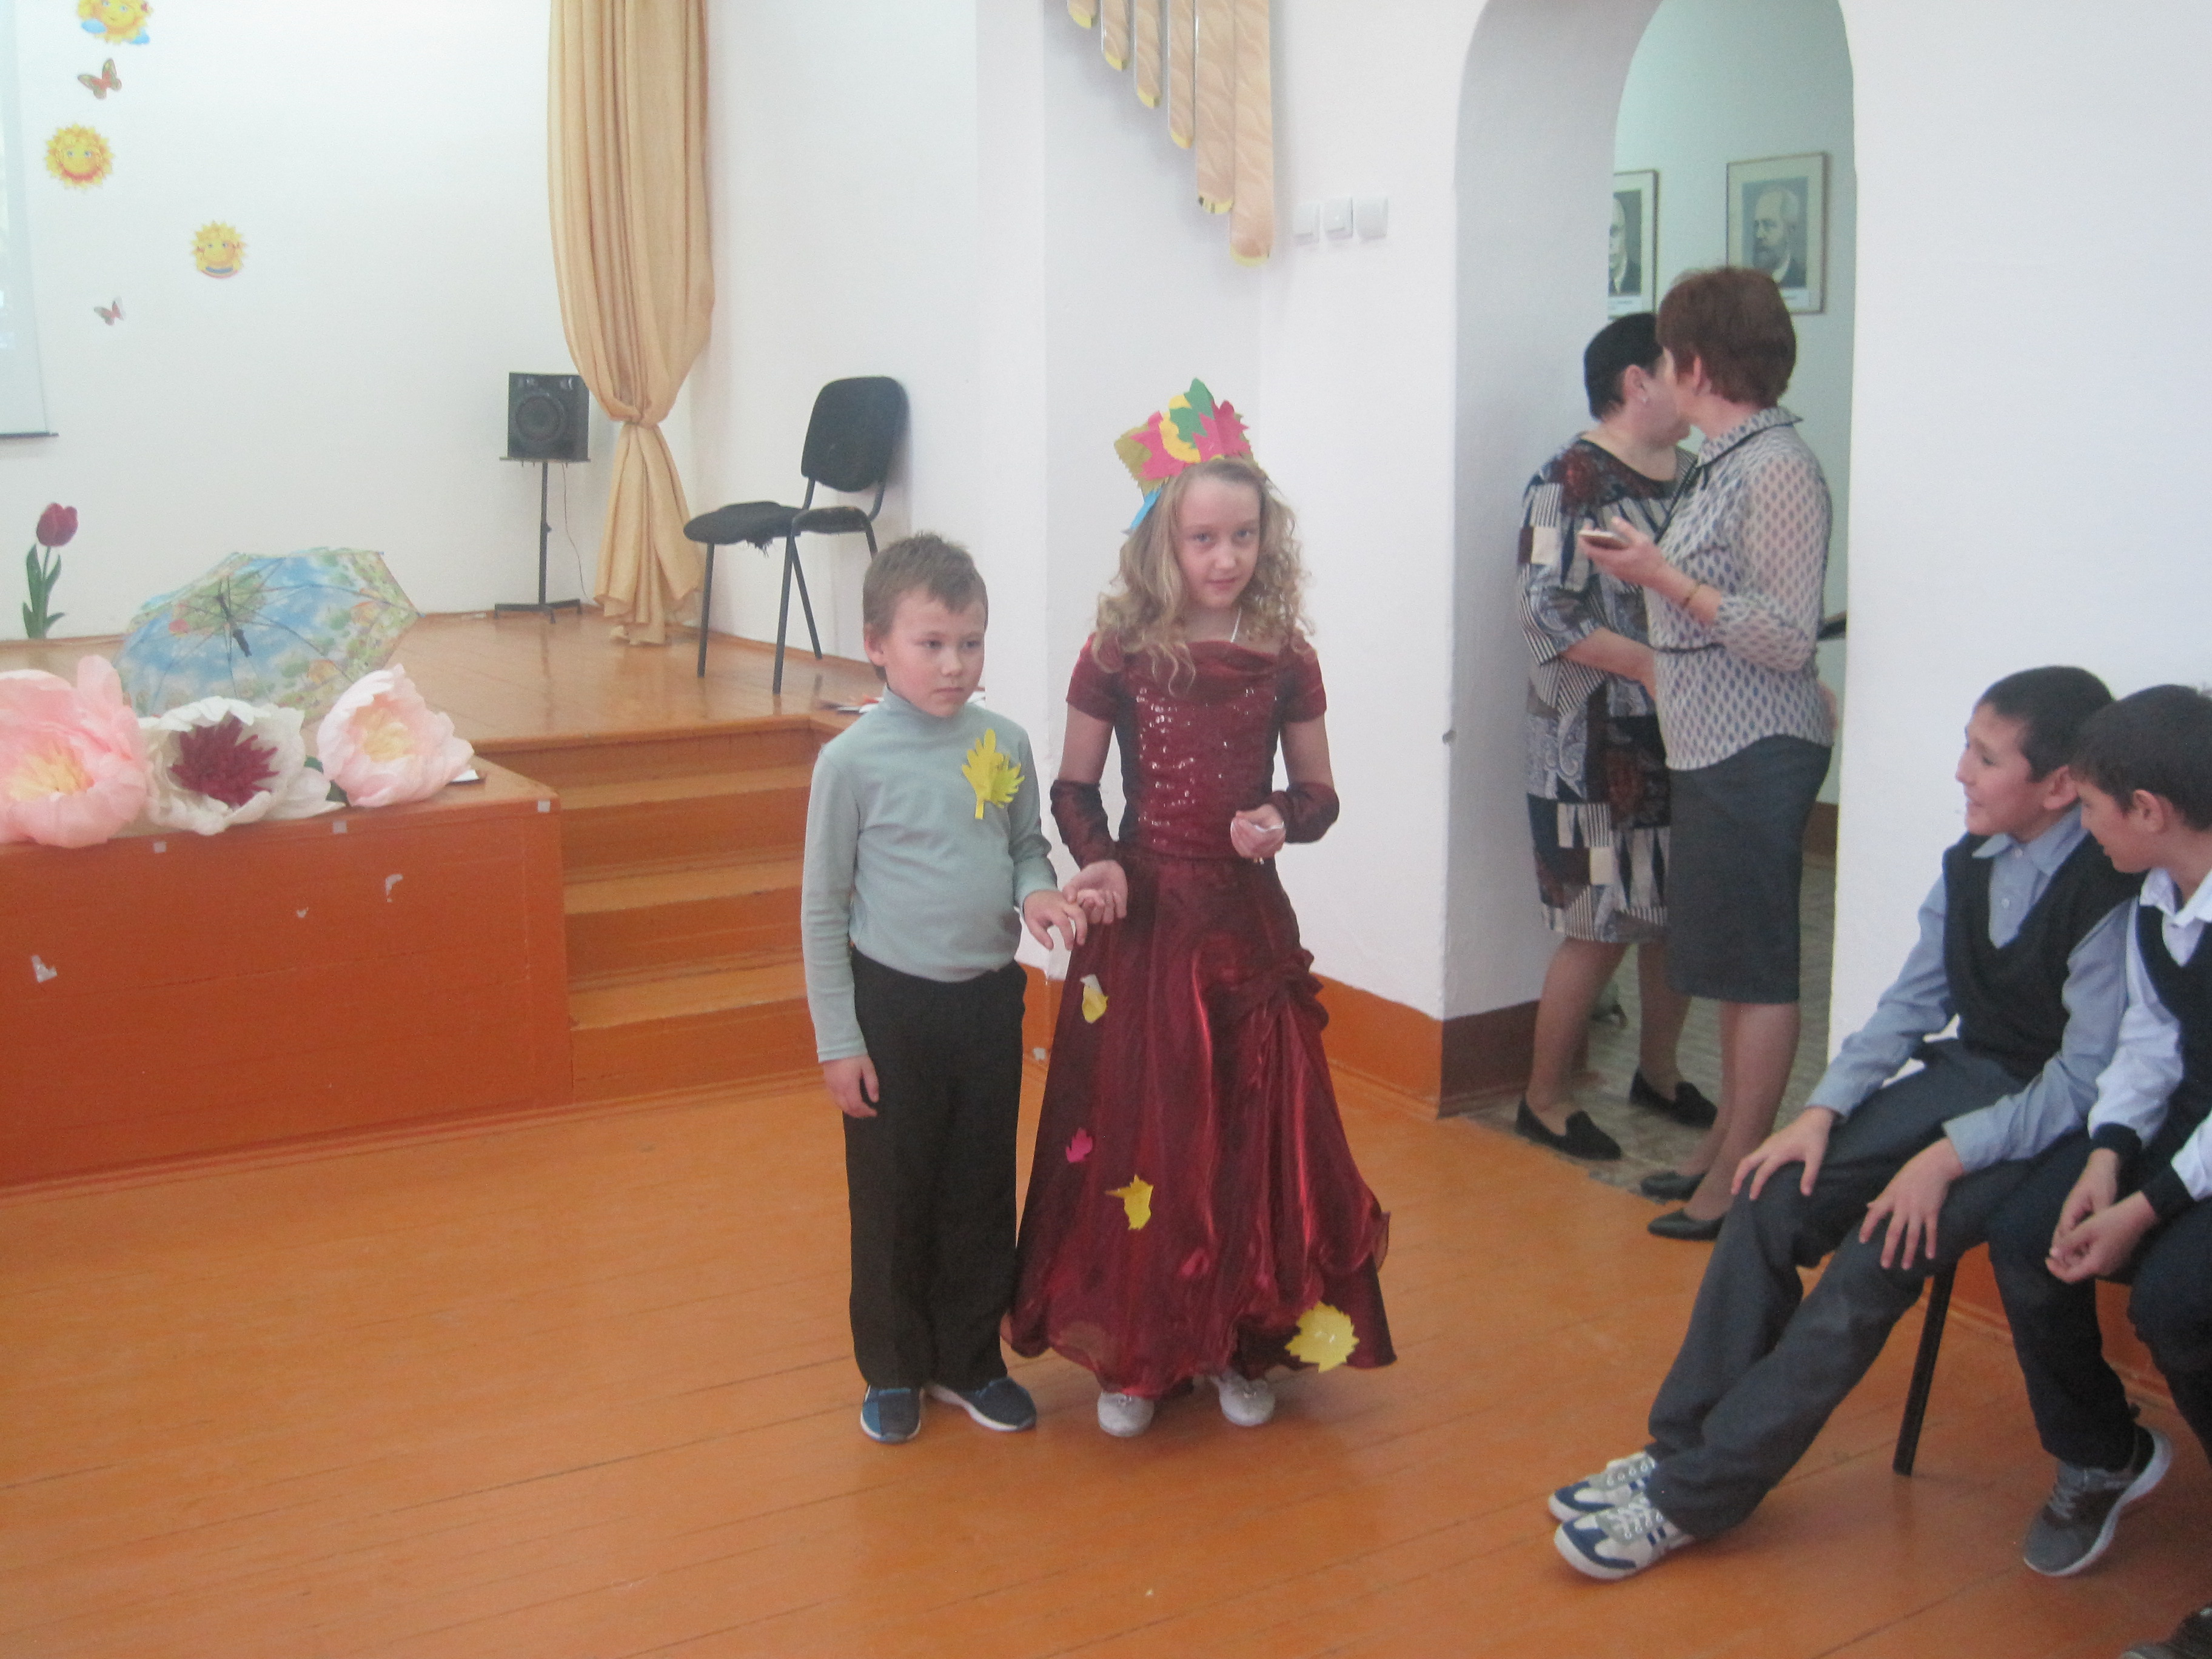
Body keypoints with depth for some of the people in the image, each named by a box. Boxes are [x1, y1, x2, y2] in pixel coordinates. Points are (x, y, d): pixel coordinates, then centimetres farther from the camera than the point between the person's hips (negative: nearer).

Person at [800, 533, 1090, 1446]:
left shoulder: (1006, 745, -1)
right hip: (892, 1003, -3)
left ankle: (970, 1360, 32)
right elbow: (822, 908, -7)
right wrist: (838, 1040, -7)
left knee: (983, 1190, 14)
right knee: (892, 1196, 9)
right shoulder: (853, 761, -12)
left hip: (990, 1000, 4)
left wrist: (1037, 892, -11)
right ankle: (894, 1370, 28)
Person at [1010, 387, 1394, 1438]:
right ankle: (1130, 1350, 22)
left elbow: (1319, 794, 7)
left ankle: (1239, 1342, 26)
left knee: (1256, 1137, 8)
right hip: (1141, 922, -2)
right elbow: (1073, 789, 2)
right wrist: (1097, 864, -16)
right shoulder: (1117, 656, -5)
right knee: (1133, 1139, 6)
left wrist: (1282, 820, -15)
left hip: (1247, 924, 2)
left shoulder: (1285, 660, 0)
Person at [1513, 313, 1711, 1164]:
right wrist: (1650, 664, -22)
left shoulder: (1693, 474, 11)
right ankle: (1545, 1099, 15)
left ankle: (1657, 1073, 35)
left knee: (1680, 917, 14)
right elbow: (1548, 613, -18)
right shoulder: (1570, 481, -11)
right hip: (1595, 750, -7)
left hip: (1686, 739, 7)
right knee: (1599, 930, -2)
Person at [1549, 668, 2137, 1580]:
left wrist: (1950, 1156, -26)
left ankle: (1691, 1498, -17)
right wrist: (1824, 1111, -7)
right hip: (1966, 1076, 7)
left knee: (1879, 1258, -24)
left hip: (2051, 1122, -7)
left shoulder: (2111, 896, -19)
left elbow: (2084, 1080, -20)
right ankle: (1679, 1449, -4)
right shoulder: (1972, 863, 3)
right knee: (1774, 1198, -11)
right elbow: (1913, 1001, 4)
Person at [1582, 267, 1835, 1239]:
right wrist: (1651, 570, 15)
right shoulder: (1728, 461, 12)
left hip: (1756, 754, -10)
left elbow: (1786, 638, -20)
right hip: (1714, 749, 10)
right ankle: (1728, 1139, 27)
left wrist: (1664, 577, -20)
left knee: (1756, 970, -1)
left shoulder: (1777, 468, -15)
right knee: (1728, 962, 16)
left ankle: (1740, 1173, 7)